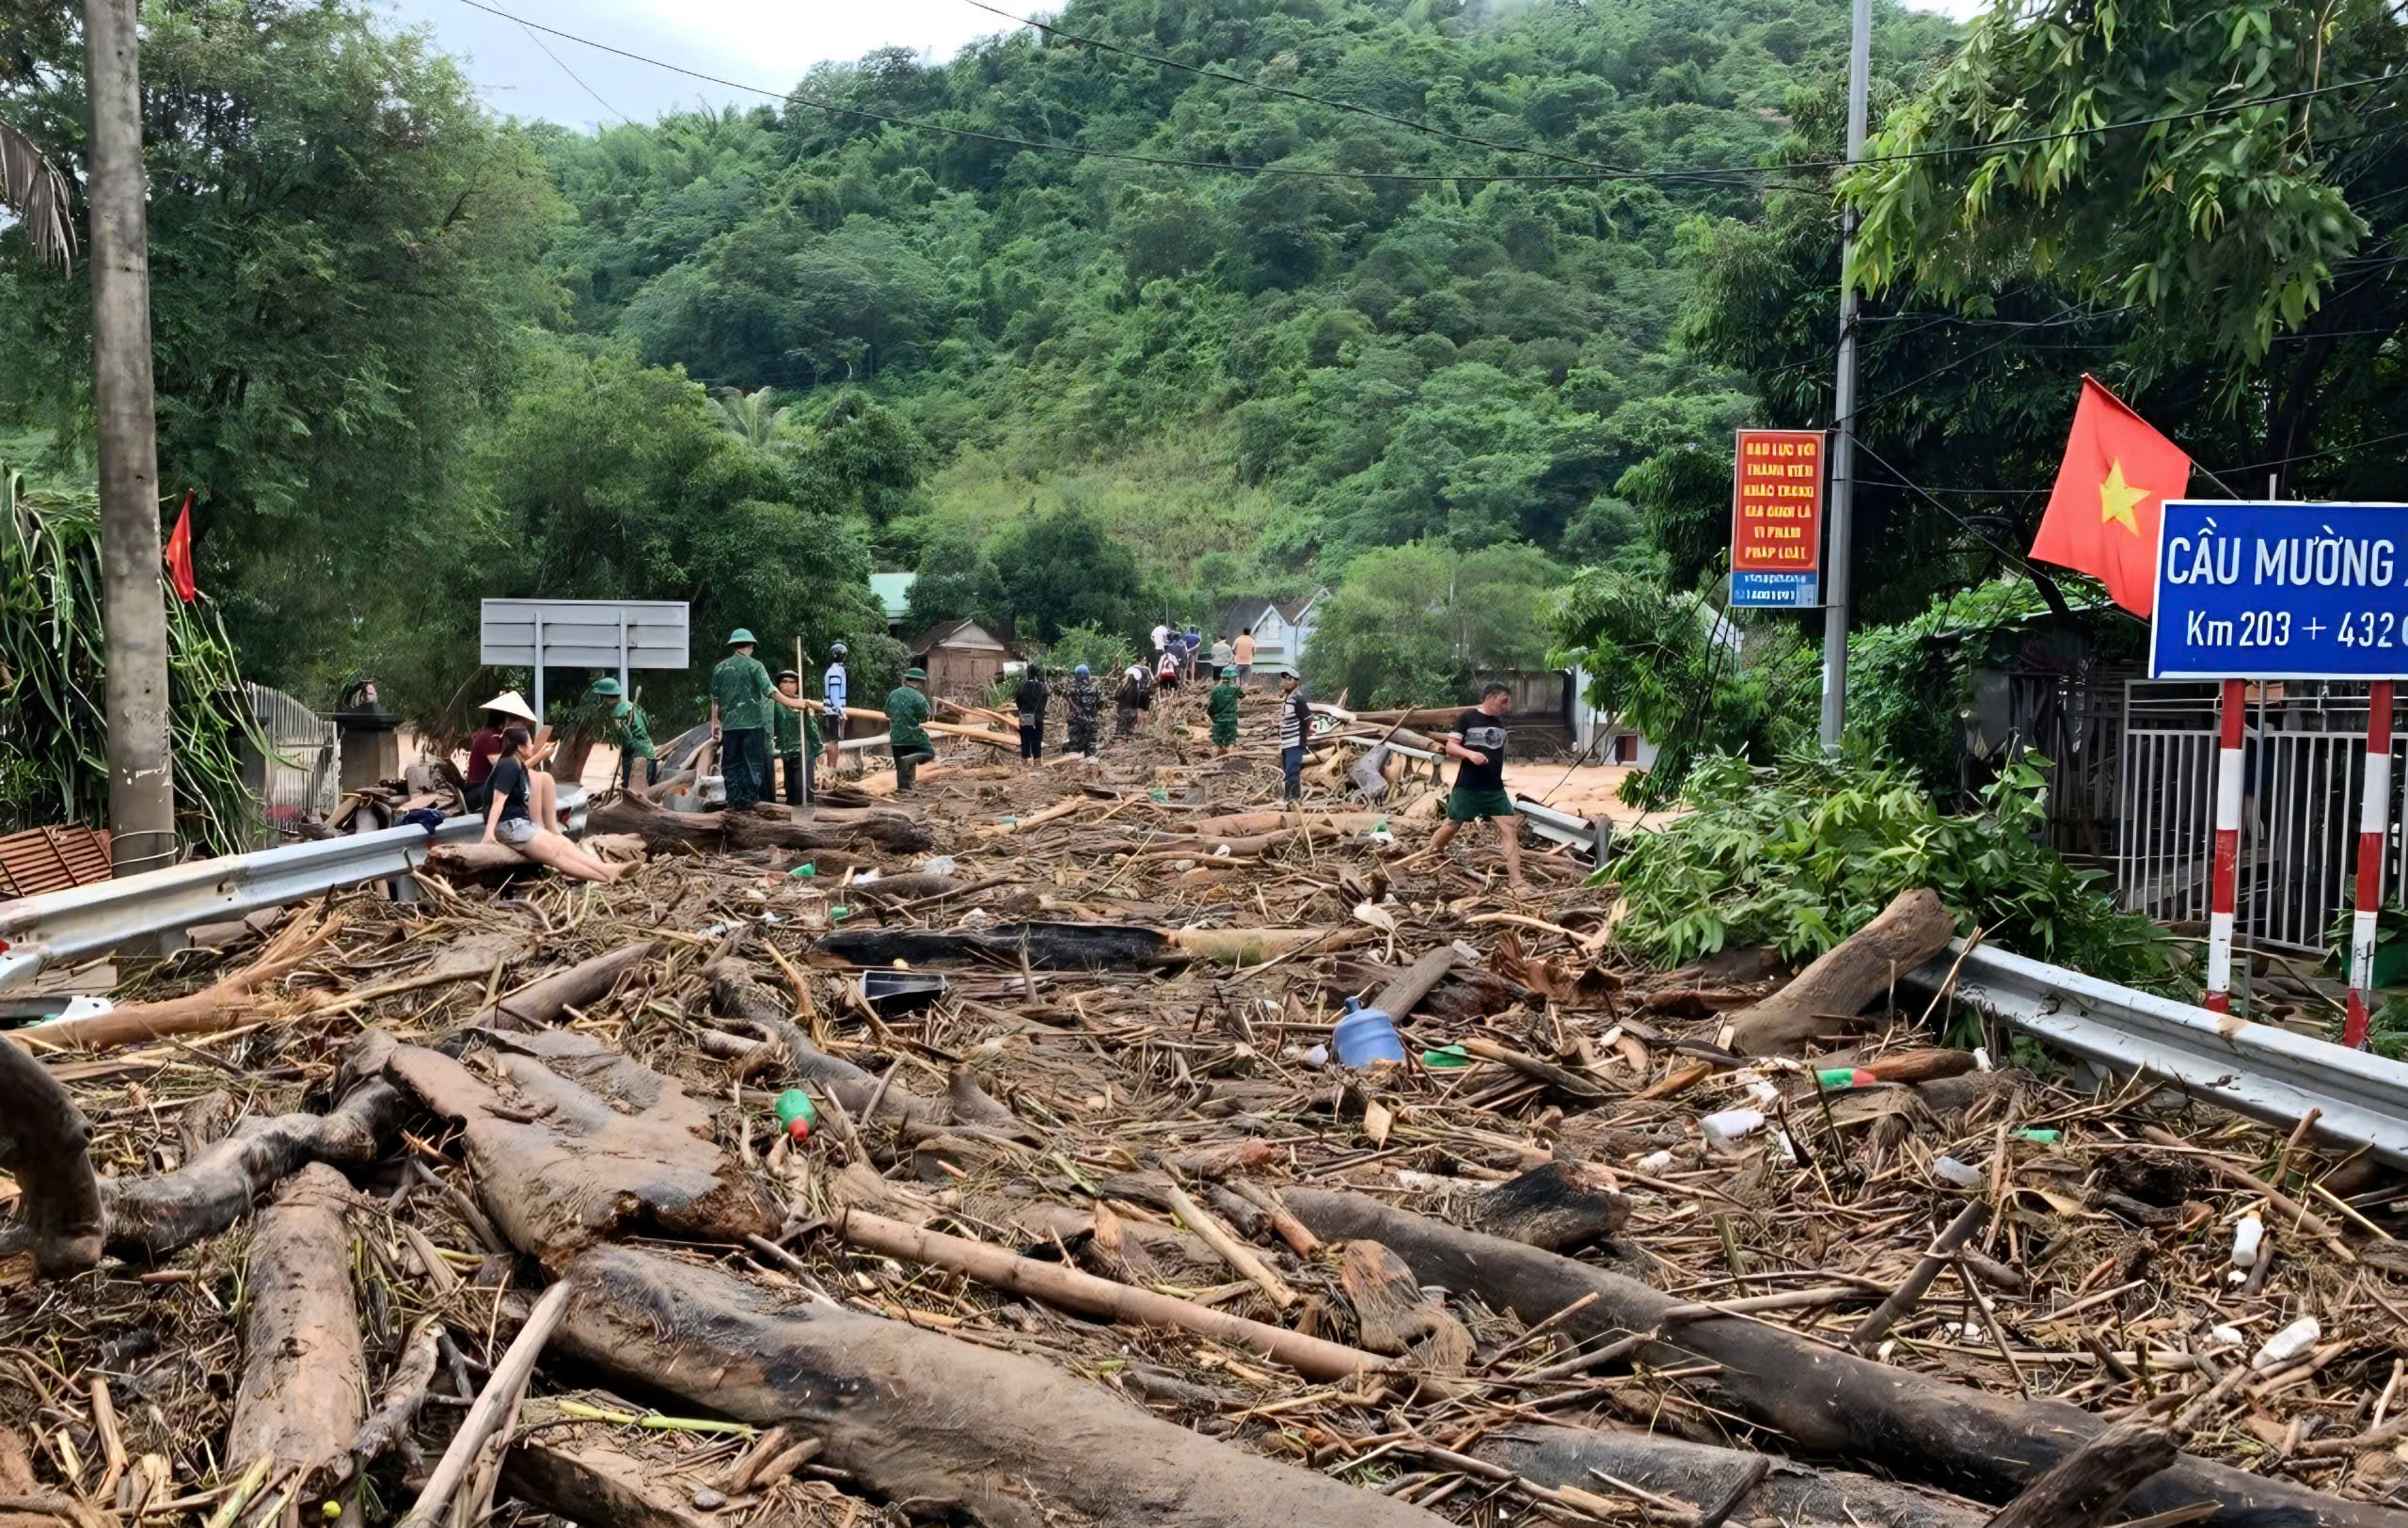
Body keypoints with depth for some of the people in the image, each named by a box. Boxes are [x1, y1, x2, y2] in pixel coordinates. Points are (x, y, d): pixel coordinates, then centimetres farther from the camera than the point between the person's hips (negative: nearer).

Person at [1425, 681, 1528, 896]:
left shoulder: (1499, 723, 10)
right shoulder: (1467, 718, -8)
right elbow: (1450, 747, -11)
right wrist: (1470, 753, -28)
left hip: (1495, 788, 5)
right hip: (1467, 788, -4)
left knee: (1510, 830, -6)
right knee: (1451, 826, 8)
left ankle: (1516, 883, -6)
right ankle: (1426, 856, 33)